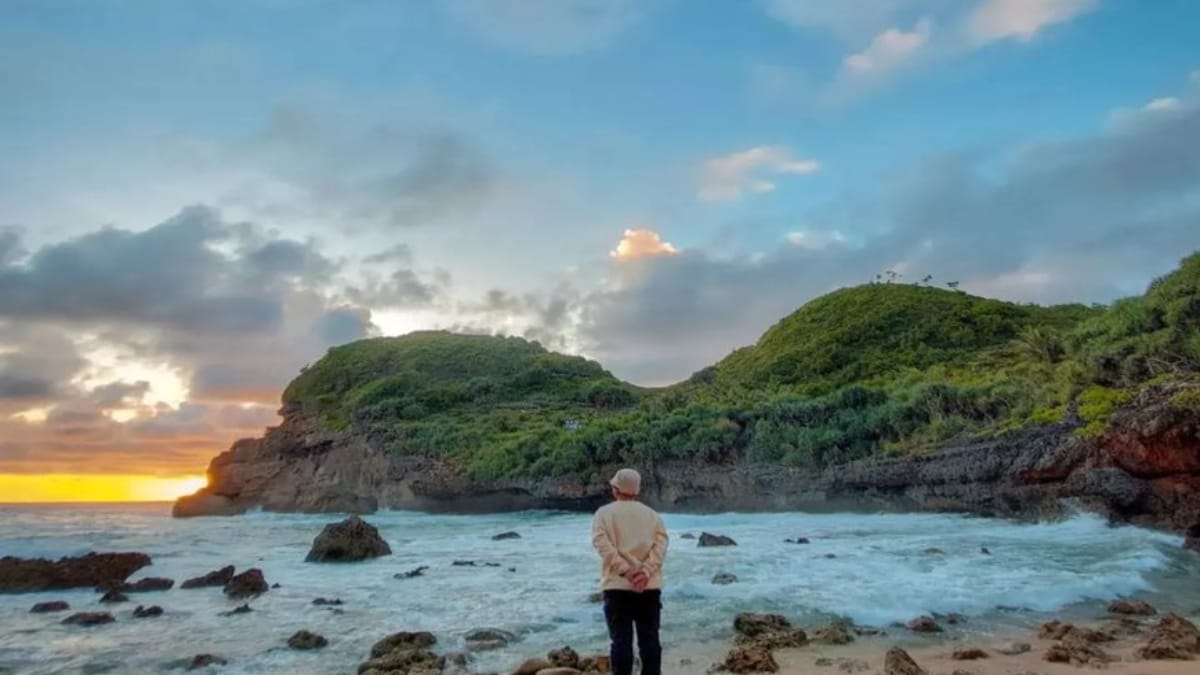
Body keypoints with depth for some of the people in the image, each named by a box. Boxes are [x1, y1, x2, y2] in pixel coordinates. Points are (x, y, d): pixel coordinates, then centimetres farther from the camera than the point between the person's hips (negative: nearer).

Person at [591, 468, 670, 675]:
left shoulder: (604, 513, 3)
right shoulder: (652, 514, 12)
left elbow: (602, 544, -12)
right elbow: (661, 543, -2)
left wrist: (626, 571, -16)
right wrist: (646, 571, -12)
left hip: (618, 585, -2)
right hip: (650, 586, 3)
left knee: (621, 641, 0)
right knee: (650, 640, 8)